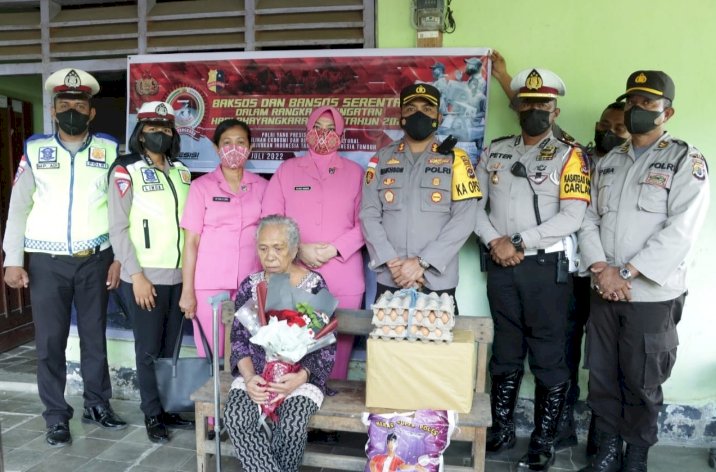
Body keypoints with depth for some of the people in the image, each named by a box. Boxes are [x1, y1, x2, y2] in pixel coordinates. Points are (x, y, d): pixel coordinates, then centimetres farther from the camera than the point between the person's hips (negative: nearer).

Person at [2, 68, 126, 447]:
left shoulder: (109, 150, 3)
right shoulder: (35, 149, 4)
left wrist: (119, 258, -3)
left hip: (95, 259, 0)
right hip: (47, 261, 0)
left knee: (95, 335, 11)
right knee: (50, 341, 5)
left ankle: (97, 405, 26)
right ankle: (56, 417, 18)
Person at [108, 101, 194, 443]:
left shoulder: (181, 171, 12)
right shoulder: (126, 171, -3)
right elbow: (118, 229, -7)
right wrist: (136, 275, -12)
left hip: (179, 275, 4)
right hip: (145, 276, -4)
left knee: (170, 350, 9)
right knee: (148, 351, 5)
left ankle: (168, 409, 22)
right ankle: (152, 416, 18)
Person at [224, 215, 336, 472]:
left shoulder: (314, 285, -3)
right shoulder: (250, 285, 6)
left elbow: (327, 345, -4)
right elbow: (239, 337, 5)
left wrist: (301, 377, -20)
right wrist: (249, 377, -13)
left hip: (301, 376, -2)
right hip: (255, 373, 3)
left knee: (291, 426, -29)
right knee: (236, 418, -26)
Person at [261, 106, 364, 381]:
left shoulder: (355, 172, 10)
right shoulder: (287, 169, 11)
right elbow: (270, 219, 5)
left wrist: (334, 249, -11)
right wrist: (299, 248, -9)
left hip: (343, 279, 0)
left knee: (339, 346, 1)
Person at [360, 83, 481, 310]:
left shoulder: (455, 159, 3)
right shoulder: (382, 159, 8)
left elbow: (464, 218, -6)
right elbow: (369, 215, 2)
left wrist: (421, 263, -13)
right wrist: (392, 262, -11)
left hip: (438, 282, -1)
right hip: (389, 281, 2)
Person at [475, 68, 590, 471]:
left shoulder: (569, 156, -1)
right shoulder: (495, 151, 11)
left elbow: (572, 217, -13)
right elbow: (474, 204, 7)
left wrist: (519, 243, -15)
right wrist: (495, 242, -9)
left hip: (547, 266, -3)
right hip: (501, 265, 4)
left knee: (548, 357, 4)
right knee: (506, 352, 14)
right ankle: (502, 429, 28)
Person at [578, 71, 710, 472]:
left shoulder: (687, 161, -3)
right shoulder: (607, 163, 14)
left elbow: (681, 232, -14)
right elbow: (589, 220, 8)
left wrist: (626, 272, -18)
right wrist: (600, 268, -9)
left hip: (653, 295, -4)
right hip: (603, 292, 5)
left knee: (641, 383, 7)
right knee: (602, 377, 11)